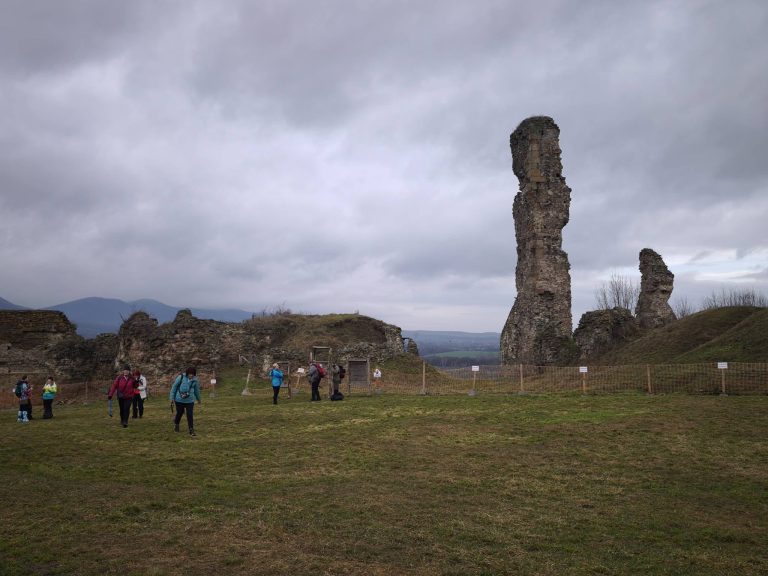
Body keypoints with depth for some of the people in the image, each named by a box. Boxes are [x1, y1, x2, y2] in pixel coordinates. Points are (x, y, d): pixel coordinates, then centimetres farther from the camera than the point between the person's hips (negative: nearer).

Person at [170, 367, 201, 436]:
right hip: (179, 400, -1)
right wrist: (172, 398, -2)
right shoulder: (181, 377, -9)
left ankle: (191, 430, 0)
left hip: (190, 400, 1)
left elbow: (196, 390, 15)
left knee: (190, 415, -7)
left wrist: (198, 399, 27)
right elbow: (174, 387, -2)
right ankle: (176, 424, 43)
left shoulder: (195, 380, -1)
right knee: (179, 413, 14)